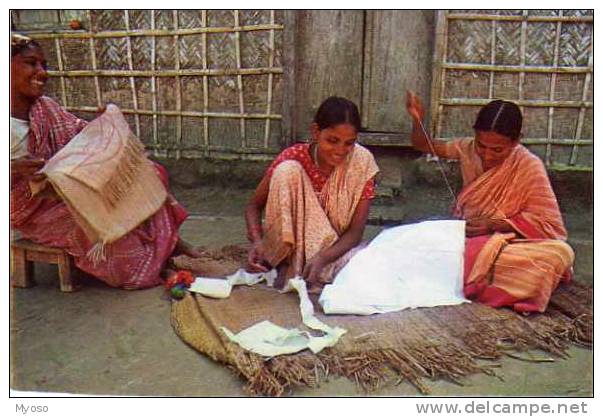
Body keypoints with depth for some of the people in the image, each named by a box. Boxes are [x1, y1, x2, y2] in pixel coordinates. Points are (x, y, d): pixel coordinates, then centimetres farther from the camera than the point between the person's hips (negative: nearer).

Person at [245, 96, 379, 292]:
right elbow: (254, 205, -7)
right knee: (287, 170, -25)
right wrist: (257, 241, -28)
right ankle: (287, 262, -17)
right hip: (289, 243, 0)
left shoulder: (362, 162, -15)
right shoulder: (293, 157, -16)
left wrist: (321, 258, -33)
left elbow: (356, 230, -16)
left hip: (333, 246, 1)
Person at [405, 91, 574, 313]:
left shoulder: (529, 166, -13)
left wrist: (494, 223, -22)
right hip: (464, 234, 2)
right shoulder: (470, 149, -2)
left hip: (507, 241, -2)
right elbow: (424, 146, 10)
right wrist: (417, 119, -11)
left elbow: (549, 224, -14)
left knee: (560, 253, -34)